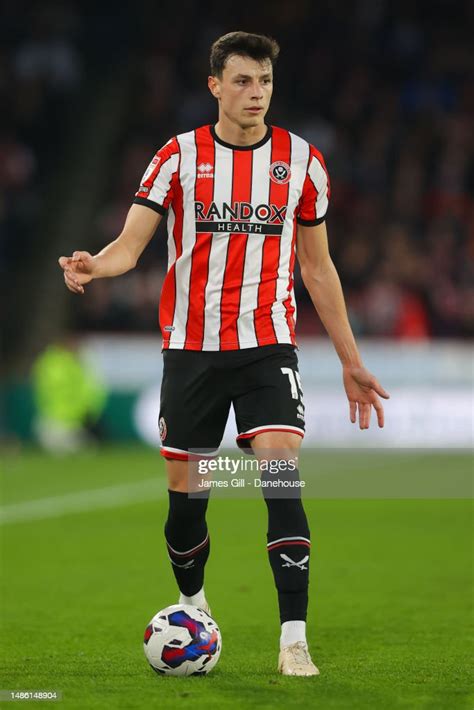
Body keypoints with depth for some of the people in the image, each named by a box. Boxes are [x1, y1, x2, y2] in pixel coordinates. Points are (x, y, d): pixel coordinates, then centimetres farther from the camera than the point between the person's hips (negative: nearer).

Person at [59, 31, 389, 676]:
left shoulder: (301, 160, 4)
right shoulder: (180, 156, 0)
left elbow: (317, 267, 12)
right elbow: (130, 245, -7)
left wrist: (350, 361, 13)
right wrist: (94, 265, -31)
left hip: (268, 345, 0)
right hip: (191, 348, 0)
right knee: (185, 495, 7)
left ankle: (295, 640, -15)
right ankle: (192, 605, 35)